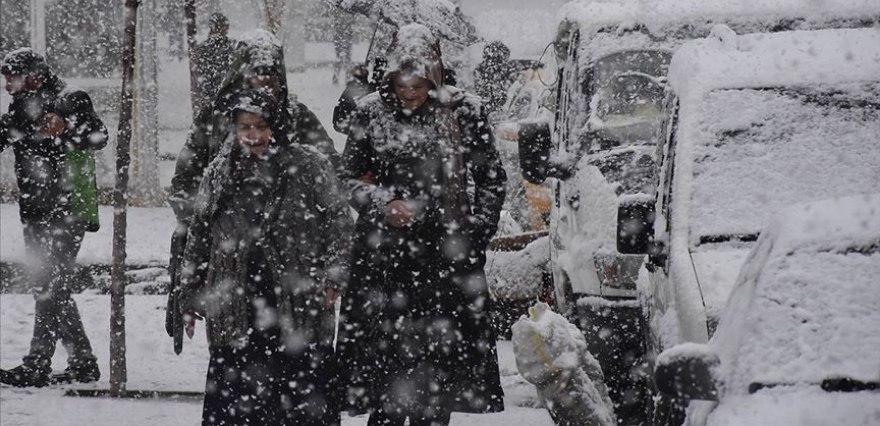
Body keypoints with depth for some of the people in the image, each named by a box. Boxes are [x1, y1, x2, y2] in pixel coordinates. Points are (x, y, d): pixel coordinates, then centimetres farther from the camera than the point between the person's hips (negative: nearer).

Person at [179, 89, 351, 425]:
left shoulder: (309, 169, 3)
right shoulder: (220, 176, 11)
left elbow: (338, 222, 3)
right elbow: (198, 239, 16)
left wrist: (330, 280, -6)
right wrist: (190, 299, 13)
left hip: (300, 307, -2)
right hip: (236, 315, 2)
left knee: (307, 398, 0)